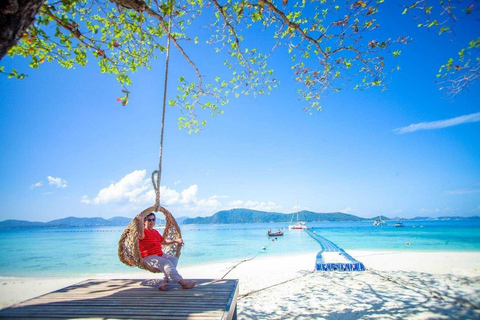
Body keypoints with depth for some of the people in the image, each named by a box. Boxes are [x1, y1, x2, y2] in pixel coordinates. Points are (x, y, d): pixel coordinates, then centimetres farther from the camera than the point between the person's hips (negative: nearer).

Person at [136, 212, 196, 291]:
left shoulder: (156, 232, 22)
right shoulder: (144, 232, -6)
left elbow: (163, 241, 34)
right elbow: (141, 235, -33)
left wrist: (175, 241, 33)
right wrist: (140, 220, -41)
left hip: (160, 254, 9)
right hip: (149, 257, -9)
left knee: (174, 259, -13)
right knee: (166, 262, -29)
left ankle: (165, 281, -29)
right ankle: (182, 282, -35)